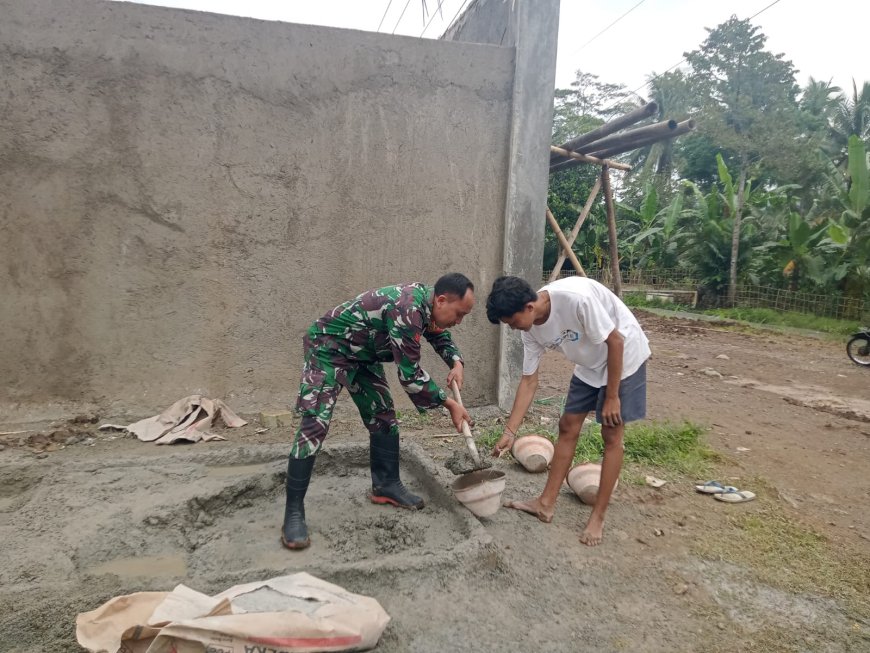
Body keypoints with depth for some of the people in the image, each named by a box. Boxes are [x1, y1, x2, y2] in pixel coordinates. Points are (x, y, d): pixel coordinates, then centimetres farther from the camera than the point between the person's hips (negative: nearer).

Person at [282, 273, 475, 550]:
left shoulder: (427, 302, -5)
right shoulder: (408, 309, -33)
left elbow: (441, 336, 16)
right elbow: (410, 374, -29)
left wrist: (456, 363, -4)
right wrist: (450, 404, -19)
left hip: (362, 355, 10)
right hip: (329, 348, -9)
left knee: (383, 417, 10)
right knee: (314, 425, -16)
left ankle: (386, 485, 24)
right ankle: (293, 512, -12)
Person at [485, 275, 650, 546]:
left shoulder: (576, 297, -35)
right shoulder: (531, 330, -13)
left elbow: (615, 341, -25)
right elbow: (529, 381, -6)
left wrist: (612, 397, -19)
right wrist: (510, 431, -9)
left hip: (624, 356, -6)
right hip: (590, 364, 7)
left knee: (611, 435, -4)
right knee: (567, 427, 5)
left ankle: (598, 517, 7)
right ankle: (546, 504, 14)